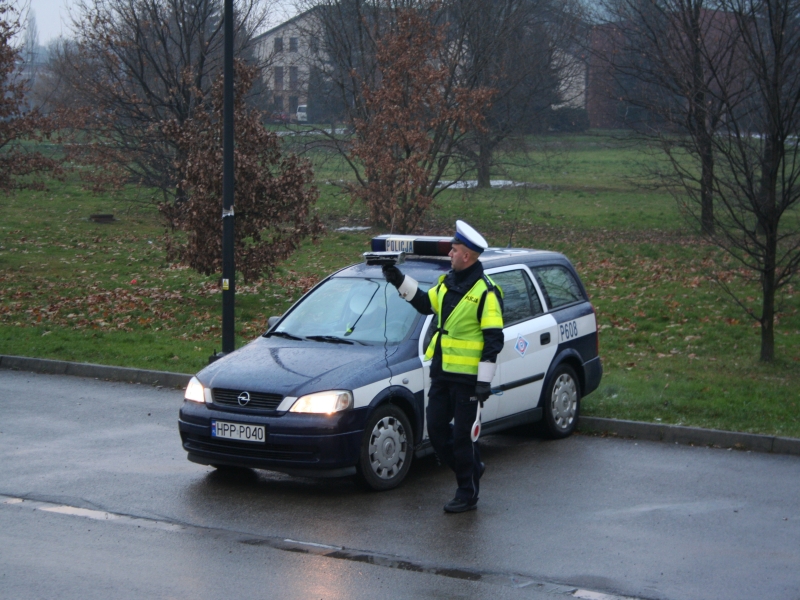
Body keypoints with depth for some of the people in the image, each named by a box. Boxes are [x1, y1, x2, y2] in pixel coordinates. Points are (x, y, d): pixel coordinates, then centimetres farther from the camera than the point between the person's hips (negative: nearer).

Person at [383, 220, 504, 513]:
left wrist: (485, 380, -17)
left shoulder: (485, 292, -14)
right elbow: (426, 304, 27)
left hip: (466, 377, -8)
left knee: (462, 435, -1)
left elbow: (493, 340, -15)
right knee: (436, 429, 10)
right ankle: (472, 467, 30)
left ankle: (468, 494, 10)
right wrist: (400, 281, 16)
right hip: (442, 372, 8)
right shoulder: (447, 283, 10)